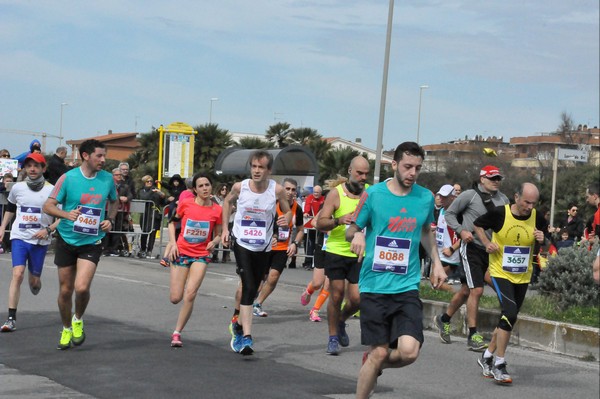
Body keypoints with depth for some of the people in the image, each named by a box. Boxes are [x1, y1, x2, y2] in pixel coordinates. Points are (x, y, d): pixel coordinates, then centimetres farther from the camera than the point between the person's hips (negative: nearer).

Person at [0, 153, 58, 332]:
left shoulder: (52, 190, -6)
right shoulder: (18, 188, 4)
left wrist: (48, 230, -16)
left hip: (40, 241, -1)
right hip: (19, 237, 1)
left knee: (34, 280, 7)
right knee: (17, 274, -16)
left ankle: (35, 283, 48)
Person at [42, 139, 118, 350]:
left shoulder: (107, 179, -1)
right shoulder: (68, 178, -9)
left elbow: (113, 202, 19)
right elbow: (48, 206, -7)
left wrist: (110, 220, 1)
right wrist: (66, 214, -25)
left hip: (92, 242, 0)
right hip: (67, 239, 0)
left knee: (82, 287, -17)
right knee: (65, 290, 8)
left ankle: (78, 320, 13)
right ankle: (66, 329, 31)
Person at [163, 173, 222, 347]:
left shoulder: (216, 210, -3)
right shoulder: (186, 204, -5)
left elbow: (218, 235, 9)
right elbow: (172, 222, 10)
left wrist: (214, 242, -13)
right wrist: (173, 243, -2)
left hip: (201, 255, 0)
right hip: (181, 252, 0)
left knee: (190, 295, -15)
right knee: (175, 298, -3)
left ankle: (177, 333, -2)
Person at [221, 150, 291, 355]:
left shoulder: (277, 190, -11)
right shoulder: (240, 187, -10)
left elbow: (288, 211, 2)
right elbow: (228, 202, 11)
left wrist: (286, 219, -22)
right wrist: (225, 228, 5)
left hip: (263, 248, 2)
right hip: (241, 244, -2)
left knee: (252, 291, 14)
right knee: (248, 288, -17)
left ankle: (238, 323, 39)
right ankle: (246, 337, -19)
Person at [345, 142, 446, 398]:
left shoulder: (425, 197, 5)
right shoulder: (373, 194, -3)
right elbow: (350, 231, 6)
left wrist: (436, 263, 14)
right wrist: (357, 234, -17)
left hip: (407, 286, 2)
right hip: (375, 286, -2)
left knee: (409, 351, -14)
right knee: (379, 352, -2)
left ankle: (374, 365, 20)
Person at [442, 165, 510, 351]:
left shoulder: (503, 199, 8)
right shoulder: (469, 195, -7)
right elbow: (449, 213, 0)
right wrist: (461, 230, -14)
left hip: (490, 250, 6)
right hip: (472, 247, -6)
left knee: (468, 289, 14)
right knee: (477, 290, -12)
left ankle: (445, 319, 34)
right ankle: (473, 335, -5)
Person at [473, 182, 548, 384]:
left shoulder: (537, 218, -6)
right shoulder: (499, 213, -14)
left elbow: (546, 245, 8)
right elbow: (477, 224, 3)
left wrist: (542, 240, -15)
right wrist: (487, 243, -10)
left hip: (523, 276, 5)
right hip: (500, 272, -5)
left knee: (508, 318, 12)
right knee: (510, 312, -20)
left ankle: (487, 356, 31)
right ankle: (499, 364, -12)